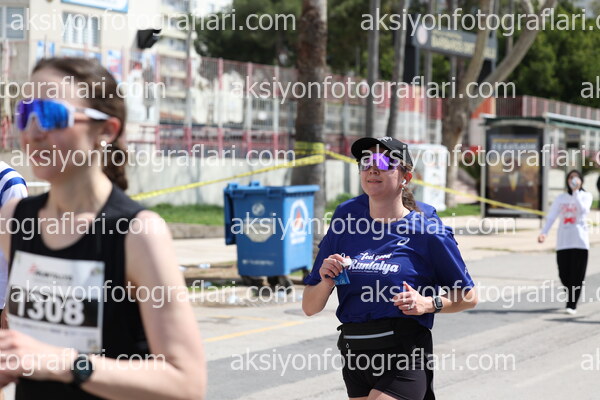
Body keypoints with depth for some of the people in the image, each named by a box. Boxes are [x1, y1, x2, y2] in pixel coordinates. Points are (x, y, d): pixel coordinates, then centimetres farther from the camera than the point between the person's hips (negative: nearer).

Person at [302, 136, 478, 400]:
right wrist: (326, 282, -12)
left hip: (405, 359, -5)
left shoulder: (426, 234, -4)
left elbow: (468, 297, 3)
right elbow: (309, 308, 8)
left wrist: (429, 304, -13)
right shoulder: (343, 230, 7)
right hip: (354, 357, 5)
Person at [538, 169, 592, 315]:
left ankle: (572, 305, -2)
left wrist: (576, 191, -16)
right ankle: (571, 296, 28)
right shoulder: (561, 198, 11)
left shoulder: (586, 196, 5)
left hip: (580, 241, -2)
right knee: (564, 275, 1)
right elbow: (551, 216, 4)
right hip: (563, 241, 2)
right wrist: (543, 232, -10)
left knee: (577, 275, -7)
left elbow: (583, 209, -15)